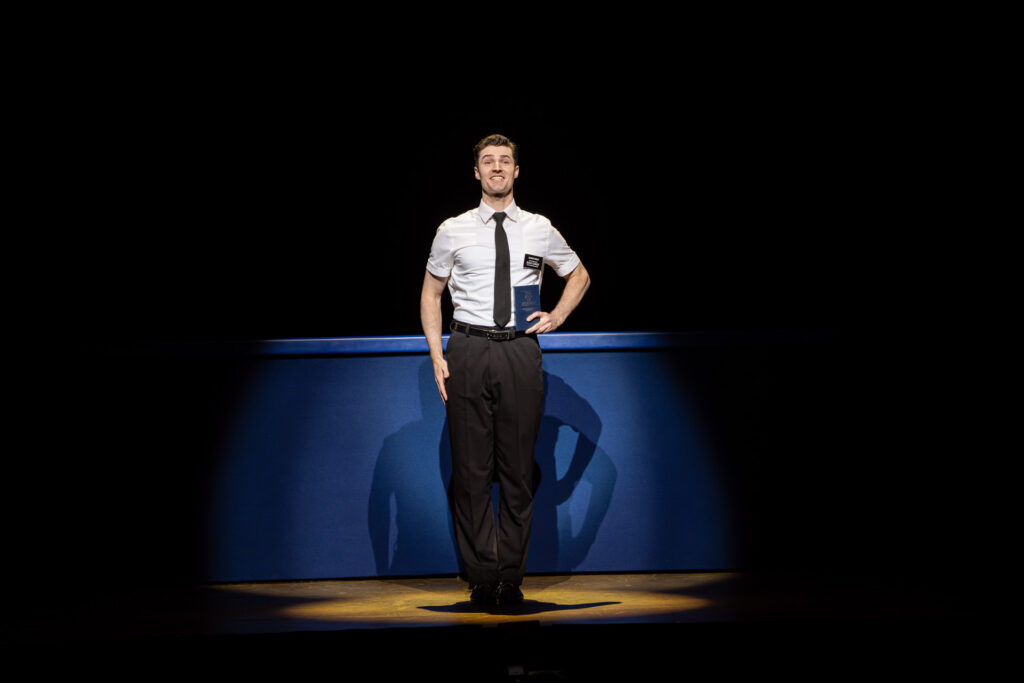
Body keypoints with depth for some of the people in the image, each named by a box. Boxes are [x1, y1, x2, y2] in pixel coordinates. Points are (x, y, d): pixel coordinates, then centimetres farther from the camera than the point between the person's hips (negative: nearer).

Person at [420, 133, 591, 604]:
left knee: (518, 468, 1)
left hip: (520, 352, 1)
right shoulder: (453, 231, 6)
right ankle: (481, 578, 6)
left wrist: (557, 316, 9)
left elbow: (578, 275, 24)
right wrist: (437, 357, 3)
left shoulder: (540, 230, 9)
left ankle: (512, 578, 8)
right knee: (471, 469, -1)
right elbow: (431, 293, 13)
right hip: (468, 350, -1)